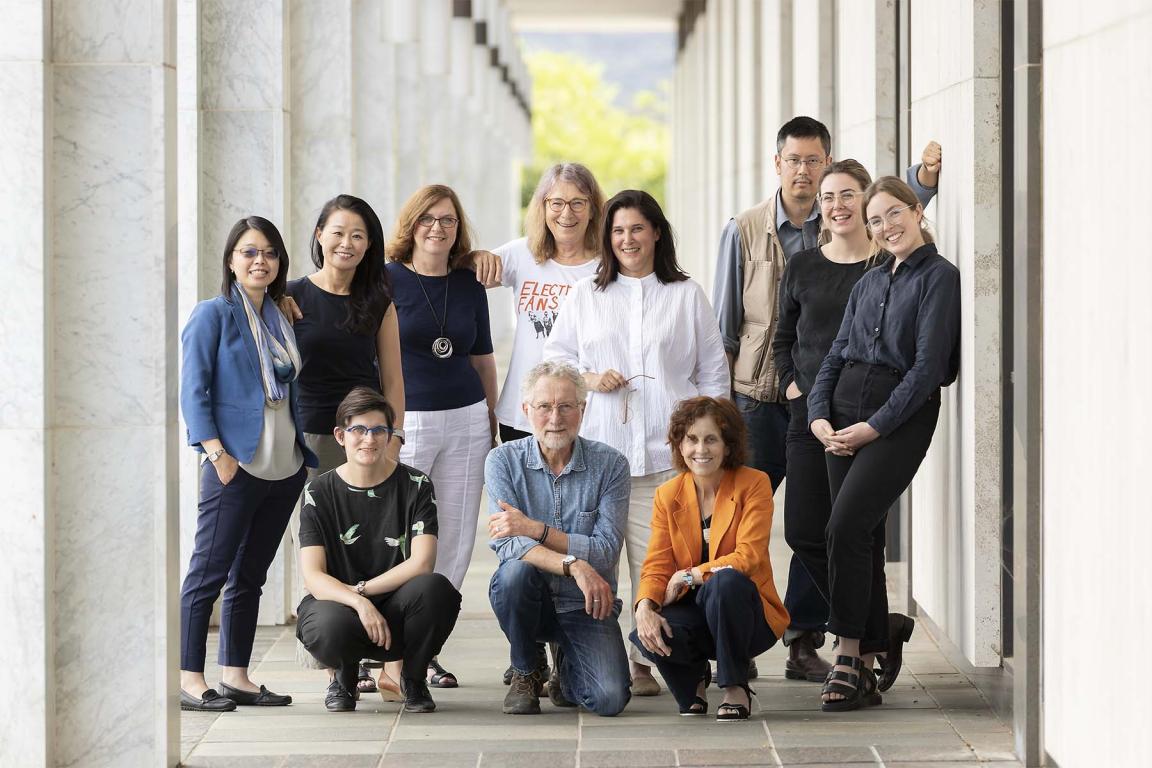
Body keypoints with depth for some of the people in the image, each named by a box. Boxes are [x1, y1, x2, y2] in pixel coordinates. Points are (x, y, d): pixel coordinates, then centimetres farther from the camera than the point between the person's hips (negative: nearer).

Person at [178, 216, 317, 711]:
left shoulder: (282, 317, 14)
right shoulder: (214, 314, -4)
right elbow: (193, 390, -9)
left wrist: (305, 450, 12)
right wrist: (217, 454, -17)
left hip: (285, 467, 7)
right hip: (236, 466, -7)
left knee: (250, 576, 11)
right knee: (208, 572, -6)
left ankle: (236, 678, 15)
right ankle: (189, 680, -4)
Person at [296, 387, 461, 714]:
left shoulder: (415, 486, 0)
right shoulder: (320, 493, -1)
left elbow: (421, 564, -11)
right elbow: (313, 576, -10)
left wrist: (359, 588, -14)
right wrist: (359, 603, -28)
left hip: (396, 610, 1)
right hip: (339, 603, -1)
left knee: (435, 588, -34)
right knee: (331, 626, -38)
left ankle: (413, 678, -2)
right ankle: (344, 675, 3)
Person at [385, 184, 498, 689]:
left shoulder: (469, 285, 12)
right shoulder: (387, 280, -1)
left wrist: (492, 420, 17)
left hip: (466, 421, 5)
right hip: (405, 421, -5)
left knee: (455, 541, 4)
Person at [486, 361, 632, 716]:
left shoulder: (610, 464, -5)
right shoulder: (504, 460, -5)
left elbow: (606, 550, -14)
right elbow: (507, 544, -17)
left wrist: (535, 529, -22)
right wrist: (574, 565, -32)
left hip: (586, 605, 0)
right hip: (529, 600, 0)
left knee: (609, 699, -23)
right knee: (516, 570, -35)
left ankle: (567, 663, 17)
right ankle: (525, 673, -6)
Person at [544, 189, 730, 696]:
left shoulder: (687, 296, 13)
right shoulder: (585, 296, 16)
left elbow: (713, 373, 13)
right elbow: (554, 356, 18)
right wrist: (588, 378, -2)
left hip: (665, 452, -1)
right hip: (598, 447, 1)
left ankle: (645, 660, 1)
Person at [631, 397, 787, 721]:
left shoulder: (754, 484, -6)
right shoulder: (668, 496, 4)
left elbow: (748, 558, -15)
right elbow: (656, 567, -3)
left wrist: (688, 576, -17)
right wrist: (645, 606, -24)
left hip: (747, 615, -3)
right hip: (694, 613, 3)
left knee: (725, 582, -38)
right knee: (646, 636, -31)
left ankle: (736, 688, -15)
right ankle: (693, 677, 7)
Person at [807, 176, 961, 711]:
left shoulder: (940, 277, -4)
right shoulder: (868, 283, 17)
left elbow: (928, 365, -11)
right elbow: (837, 353, 16)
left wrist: (874, 426, -14)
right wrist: (819, 415, -1)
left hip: (902, 415, -6)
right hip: (846, 410, 6)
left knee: (846, 526, -19)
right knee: (863, 536, 5)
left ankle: (849, 658, -13)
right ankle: (870, 665, 11)